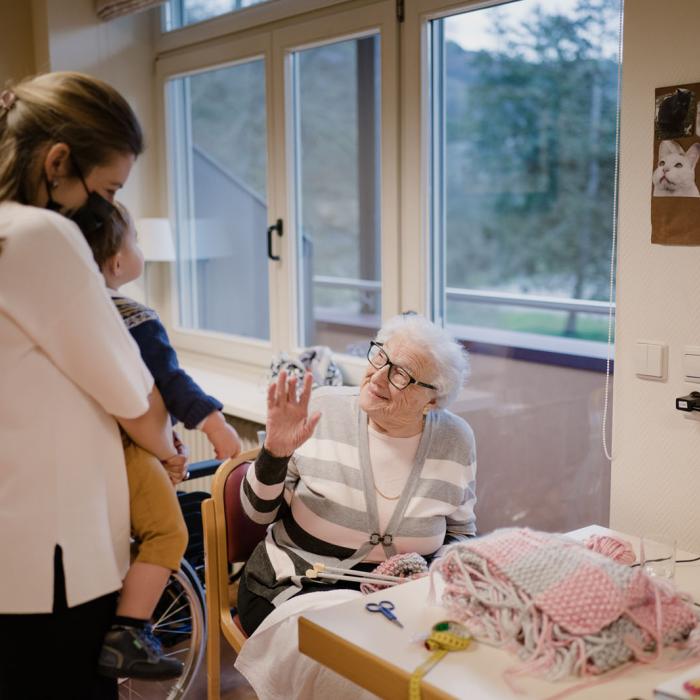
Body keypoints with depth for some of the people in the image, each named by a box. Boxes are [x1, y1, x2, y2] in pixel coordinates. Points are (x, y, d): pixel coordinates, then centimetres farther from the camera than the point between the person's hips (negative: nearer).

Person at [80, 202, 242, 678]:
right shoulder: (136, 320, -16)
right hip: (123, 449, -8)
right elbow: (171, 380, -22)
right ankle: (124, 638, -7)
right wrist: (214, 423, -23)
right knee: (167, 533, 1)